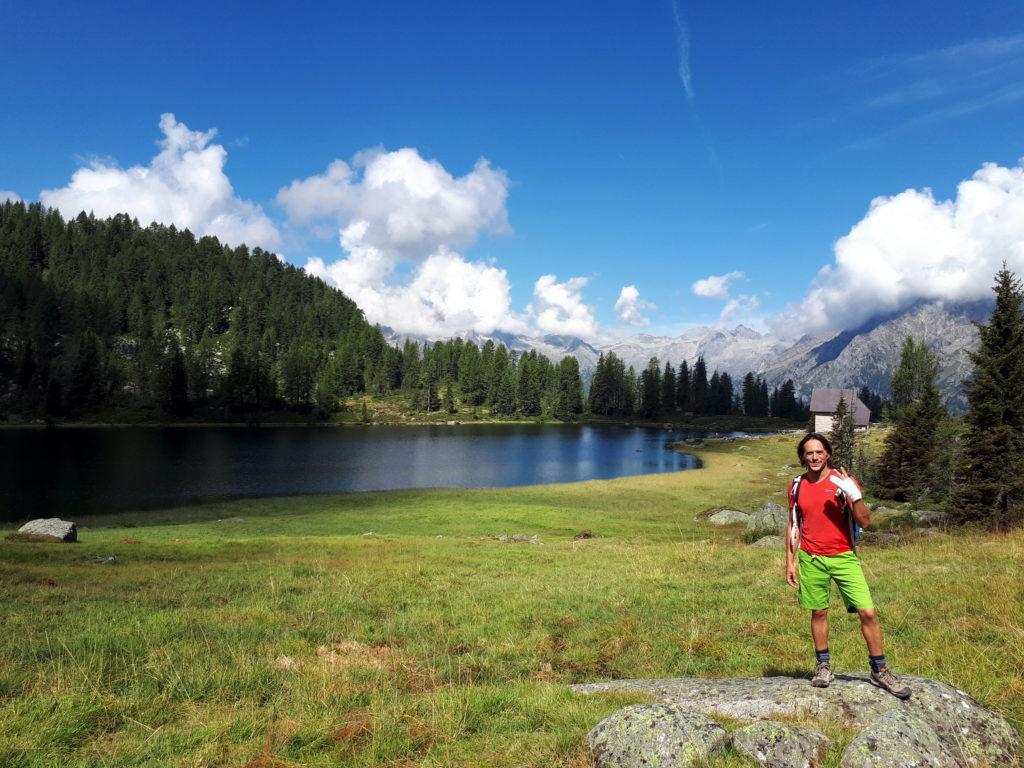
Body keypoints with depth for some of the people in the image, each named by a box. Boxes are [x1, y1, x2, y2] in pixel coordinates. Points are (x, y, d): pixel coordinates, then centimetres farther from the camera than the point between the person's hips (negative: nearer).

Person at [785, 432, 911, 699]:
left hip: (844, 557, -1)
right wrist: (790, 561, 7)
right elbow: (793, 526, 11)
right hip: (811, 559, 2)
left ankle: (879, 670, 9)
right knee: (818, 612, 10)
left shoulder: (844, 482, -4)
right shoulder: (797, 486, 4)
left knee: (868, 612, -5)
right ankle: (822, 665, 25)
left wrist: (854, 494, -25)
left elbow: (865, 521, -9)